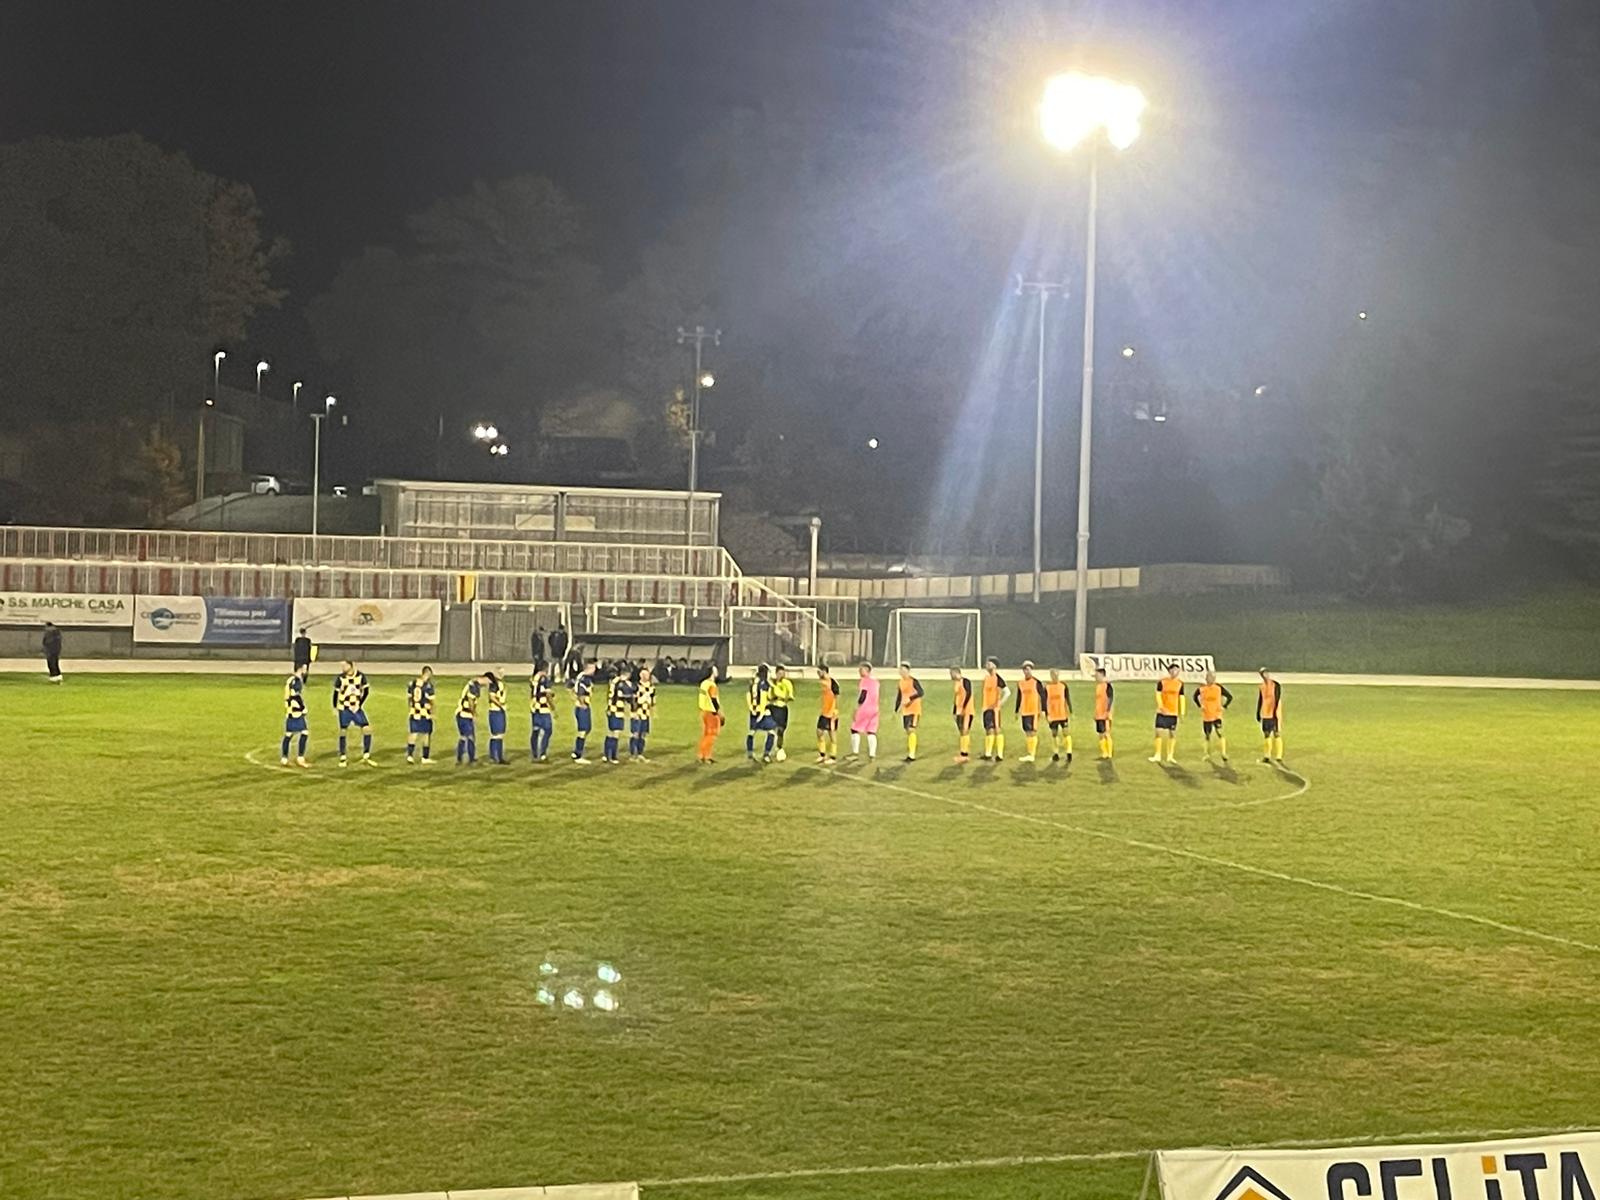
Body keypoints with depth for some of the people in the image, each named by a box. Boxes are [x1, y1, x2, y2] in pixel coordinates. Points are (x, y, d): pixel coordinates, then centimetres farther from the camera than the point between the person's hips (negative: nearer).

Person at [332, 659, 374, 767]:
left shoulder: (361, 676, -8)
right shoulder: (340, 678, -11)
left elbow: (366, 691, -1)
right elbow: (336, 693, -2)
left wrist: (360, 704, -6)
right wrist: (335, 707, 1)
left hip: (357, 708, 2)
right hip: (344, 709, -2)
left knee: (367, 729, -6)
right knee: (343, 731, -1)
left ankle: (366, 756, 3)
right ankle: (342, 758, 11)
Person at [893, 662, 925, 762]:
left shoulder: (914, 681, -12)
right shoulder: (901, 682, 11)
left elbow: (920, 693, -24)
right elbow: (899, 697, 18)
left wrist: (910, 698, -35)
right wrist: (896, 710, 16)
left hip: (914, 710, -8)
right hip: (905, 710, 8)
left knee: (911, 730, -14)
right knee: (907, 731, 9)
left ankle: (912, 755, -14)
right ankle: (910, 754, 16)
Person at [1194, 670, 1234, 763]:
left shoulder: (1219, 687, -6)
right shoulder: (1201, 688, -4)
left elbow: (1230, 696, 3)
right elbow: (1195, 697, 16)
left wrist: (1224, 706, -6)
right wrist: (1200, 706, 4)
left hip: (1217, 715, -2)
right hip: (1206, 716, 2)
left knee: (1219, 733, -18)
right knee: (1207, 735, 11)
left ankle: (1223, 753, -17)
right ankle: (1208, 755, 25)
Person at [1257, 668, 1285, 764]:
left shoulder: (1276, 685, -10)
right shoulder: (1262, 686, 11)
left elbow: (1277, 699, -16)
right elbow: (1260, 700, 16)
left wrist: (1275, 711, -23)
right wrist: (1258, 713, 15)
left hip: (1274, 714, -7)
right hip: (1265, 714, 7)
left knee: (1277, 736, -7)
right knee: (1266, 735, 10)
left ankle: (1278, 757, -7)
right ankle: (1267, 757, 17)